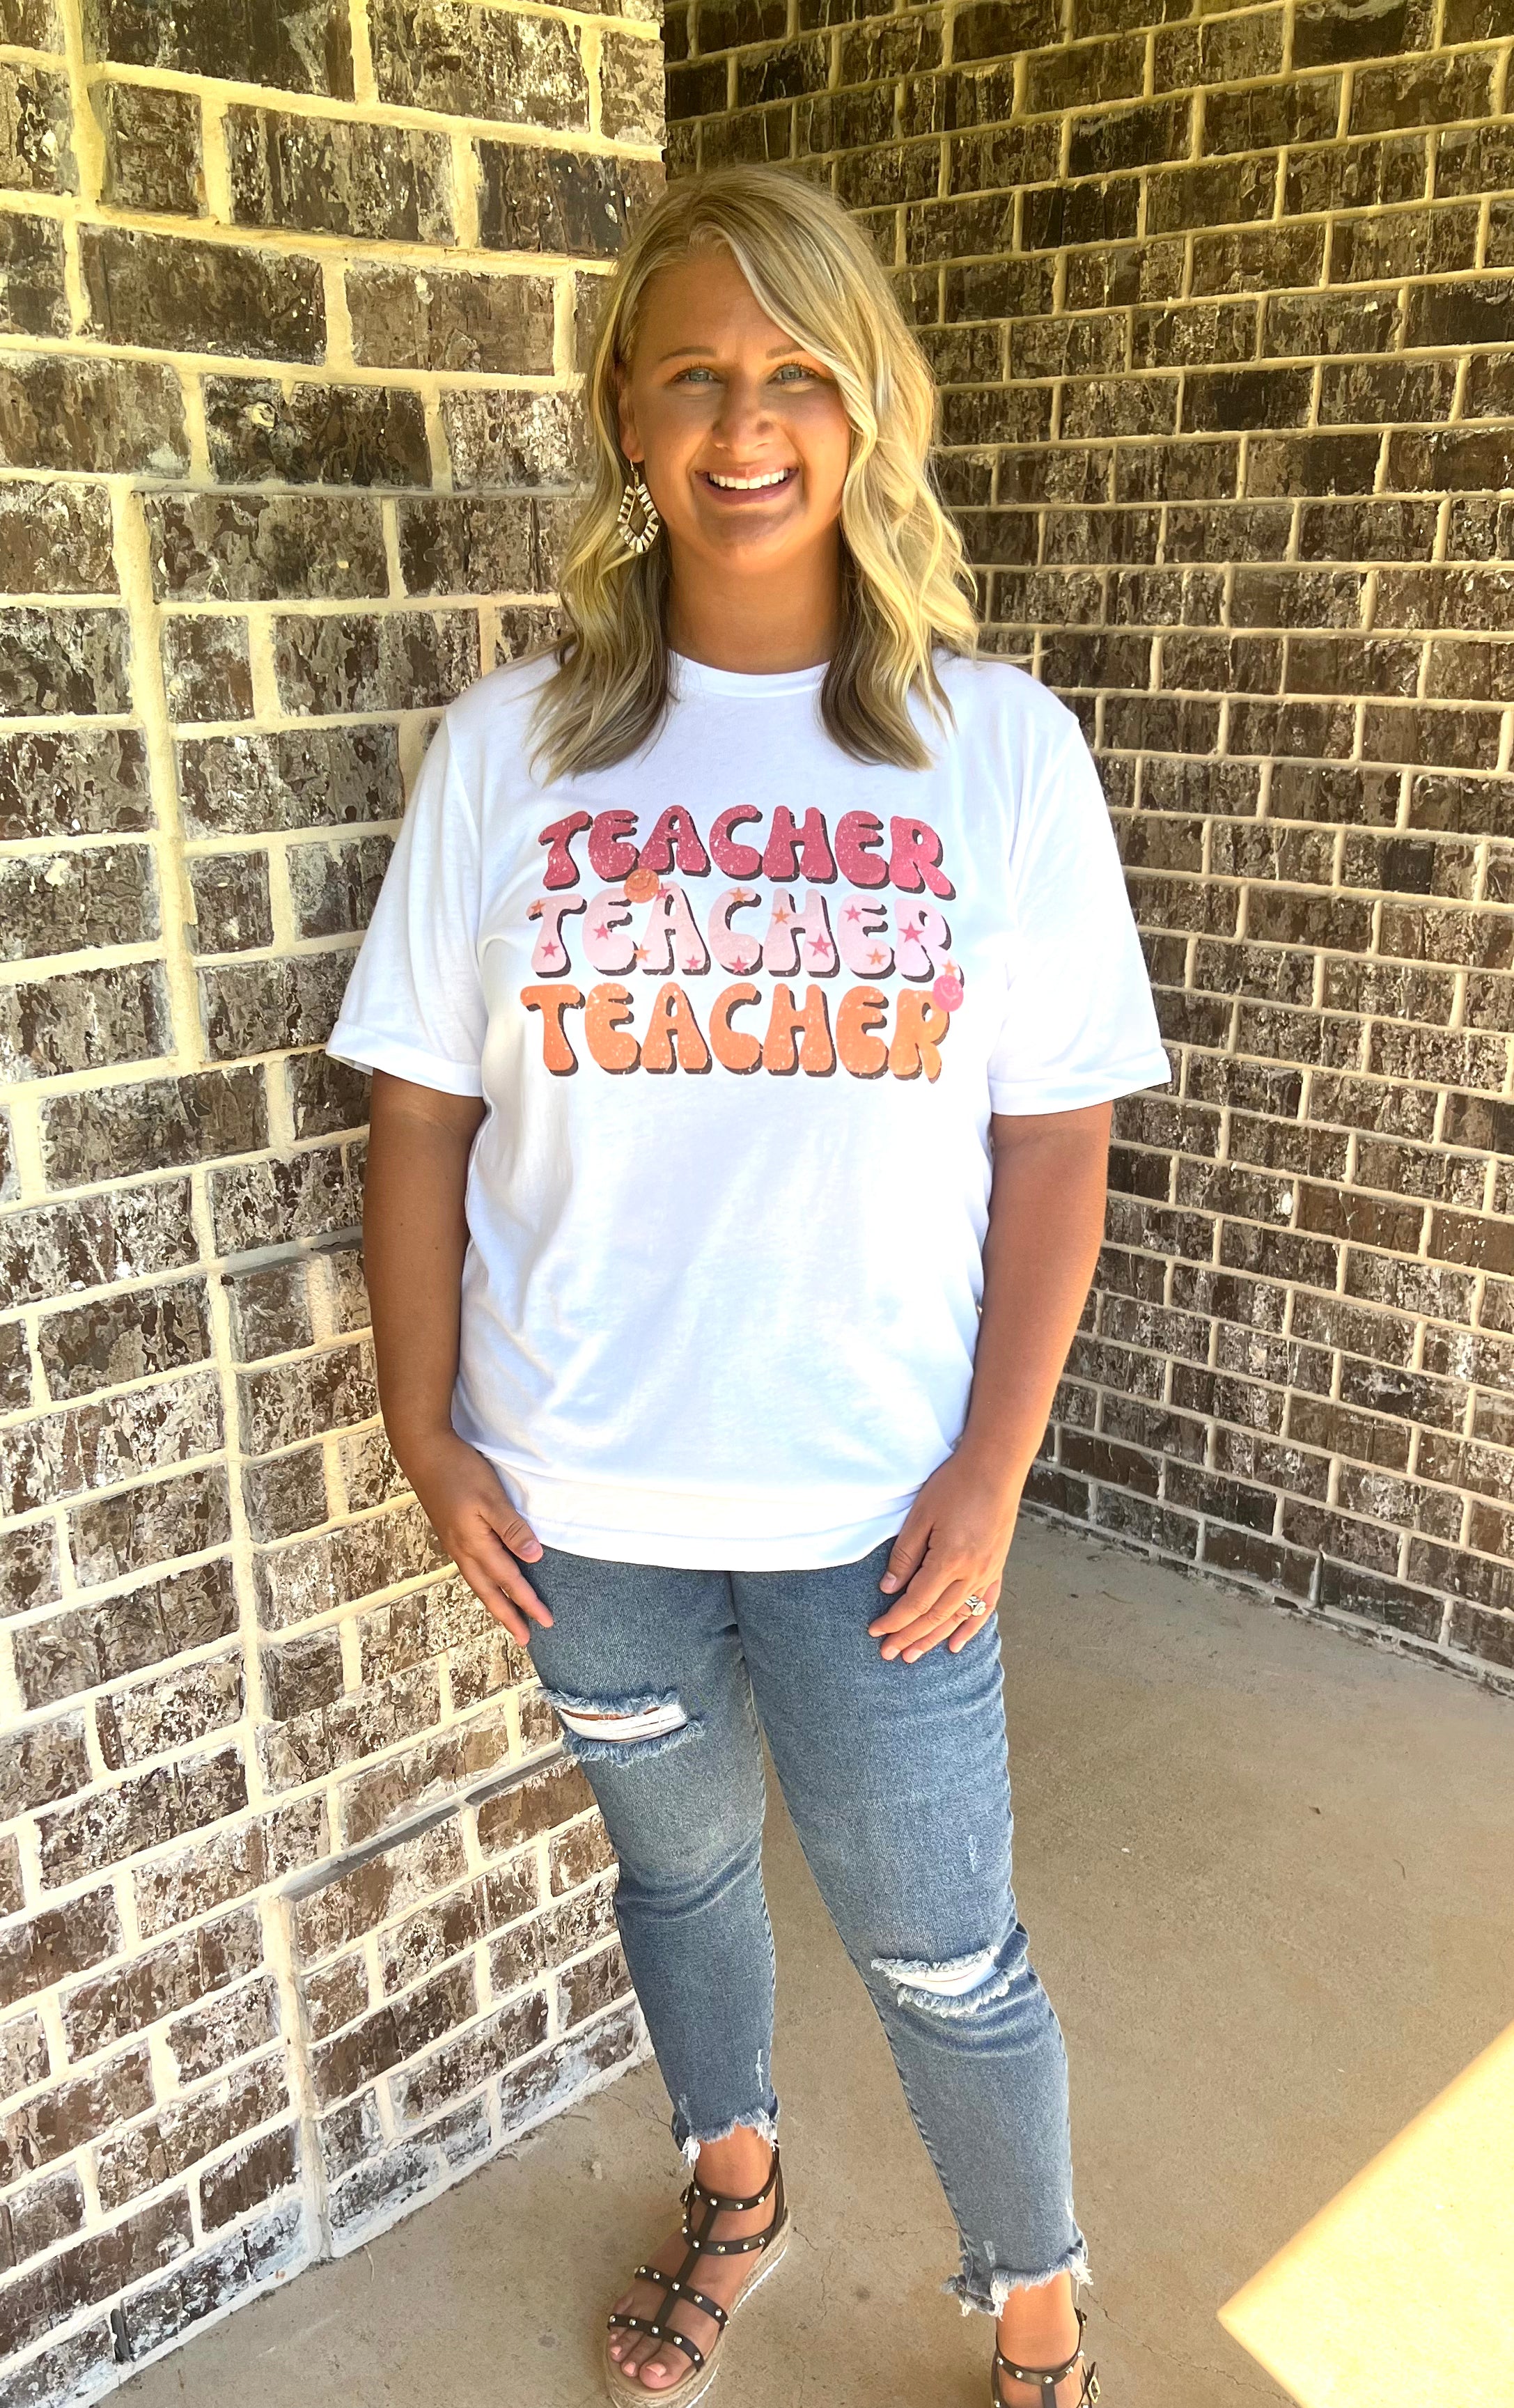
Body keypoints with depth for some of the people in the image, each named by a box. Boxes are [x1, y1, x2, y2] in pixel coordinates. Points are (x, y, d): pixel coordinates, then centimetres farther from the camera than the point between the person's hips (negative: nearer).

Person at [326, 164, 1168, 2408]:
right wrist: (425, 1424, -2)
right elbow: (421, 1111, 0)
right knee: (677, 1860, 24)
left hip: (869, 1500, -2)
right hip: (584, 1491, 2)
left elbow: (1052, 1142, -5)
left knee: (943, 1950, 11)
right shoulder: (510, 743, -3)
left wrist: (992, 1467, -9)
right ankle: (735, 2192, 54)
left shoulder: (997, 746, -6)